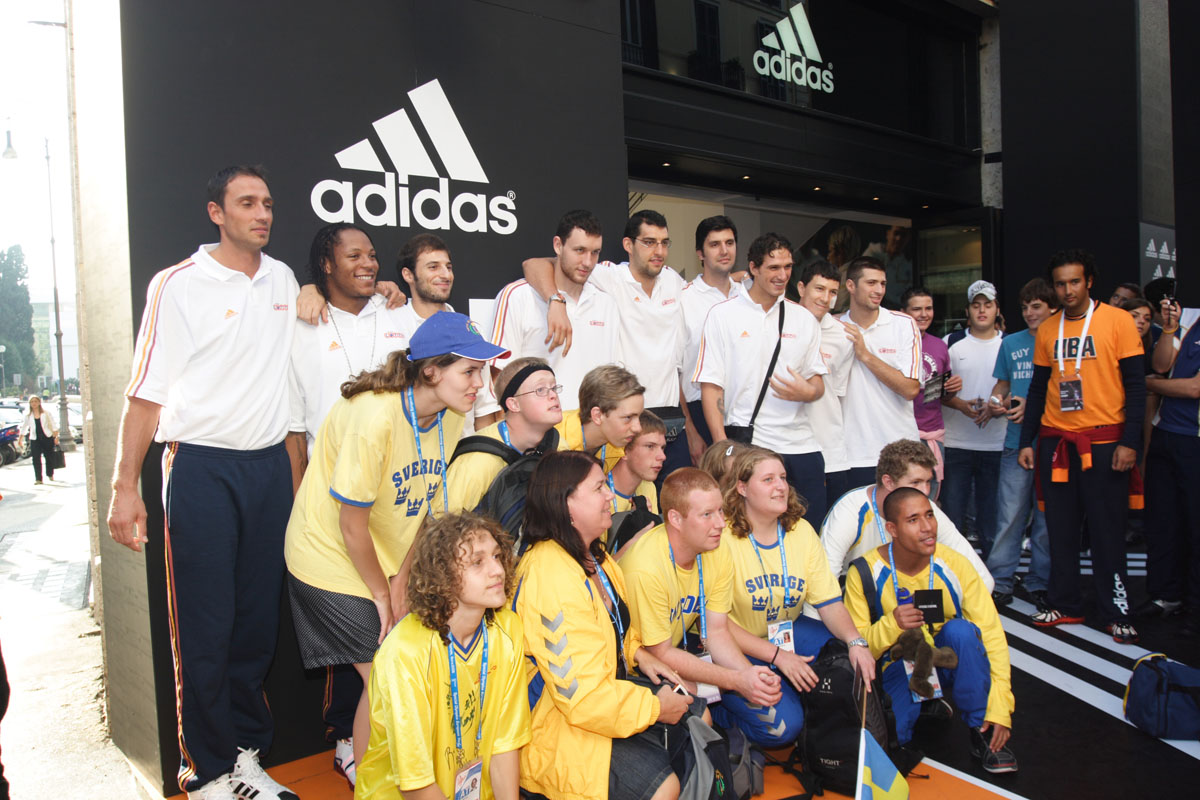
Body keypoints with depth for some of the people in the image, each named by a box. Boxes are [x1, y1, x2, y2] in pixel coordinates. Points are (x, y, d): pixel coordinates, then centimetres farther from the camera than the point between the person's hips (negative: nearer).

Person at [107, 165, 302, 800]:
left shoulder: (283, 278, 11)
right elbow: (145, 393, -5)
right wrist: (125, 487, -9)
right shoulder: (178, 285, -4)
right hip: (201, 467, -4)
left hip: (270, 463, 5)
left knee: (258, 618, 10)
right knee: (203, 628, 1)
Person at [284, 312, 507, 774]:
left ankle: (359, 750, 25)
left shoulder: (451, 415, -8)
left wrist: (401, 583, -2)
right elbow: (352, 527, -22)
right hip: (332, 559, -6)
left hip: (389, 559, 6)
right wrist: (381, 595, -10)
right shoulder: (374, 416, -29)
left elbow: (433, 506, 0)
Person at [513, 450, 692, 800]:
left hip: (608, 686, 10)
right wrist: (654, 707, -19)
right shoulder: (549, 577, -30)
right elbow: (581, 695, -31)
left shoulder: (592, 555, 3)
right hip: (559, 727, -10)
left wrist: (638, 654, 3)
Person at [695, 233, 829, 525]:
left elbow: (818, 382, 16)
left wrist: (808, 392, -9)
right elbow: (711, 385, -3)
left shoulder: (804, 318, 13)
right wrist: (722, 444, -12)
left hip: (801, 446, 4)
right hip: (748, 446, -4)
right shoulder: (723, 314, 1)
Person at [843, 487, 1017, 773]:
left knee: (961, 630, -32)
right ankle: (929, 710, 9)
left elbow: (991, 634, -12)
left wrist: (1000, 707, -20)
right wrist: (891, 625, -34)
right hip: (898, 666, -1)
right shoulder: (865, 573, -16)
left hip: (949, 659, 1)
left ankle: (983, 732, -12)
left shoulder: (953, 565, -13)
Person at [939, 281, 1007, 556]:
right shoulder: (951, 343, 7)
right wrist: (960, 405, -12)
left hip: (997, 443, 0)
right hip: (957, 443, 0)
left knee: (991, 519, 6)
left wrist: (1002, 407, -11)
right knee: (952, 518, 1)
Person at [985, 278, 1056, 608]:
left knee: (1047, 516, 6)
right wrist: (997, 400, -1)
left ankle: (1040, 584, 17)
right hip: (1017, 442, 2)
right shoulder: (1011, 343, 12)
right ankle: (1000, 582, 6)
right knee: (1010, 515, -1)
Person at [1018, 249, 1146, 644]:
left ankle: (1116, 612, 11)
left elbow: (1135, 384, -4)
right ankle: (1063, 605, 19)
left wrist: (1130, 441, -11)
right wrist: (1026, 441, 9)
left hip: (1103, 441, -4)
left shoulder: (1117, 320, -2)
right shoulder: (1047, 330, 9)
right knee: (1060, 528, 8)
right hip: (1055, 441, 4)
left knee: (1107, 529, 0)